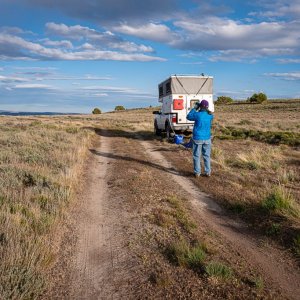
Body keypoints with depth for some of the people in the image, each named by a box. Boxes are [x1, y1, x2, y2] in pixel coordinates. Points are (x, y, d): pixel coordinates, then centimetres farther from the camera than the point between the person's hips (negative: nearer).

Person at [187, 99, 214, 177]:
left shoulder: (197, 114, -15)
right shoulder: (210, 115, -2)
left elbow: (188, 117, 3)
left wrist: (195, 108, 6)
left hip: (197, 138, -3)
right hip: (207, 138, 3)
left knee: (197, 156, 7)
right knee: (206, 156, 13)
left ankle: (197, 172, 11)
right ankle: (207, 172, 18)